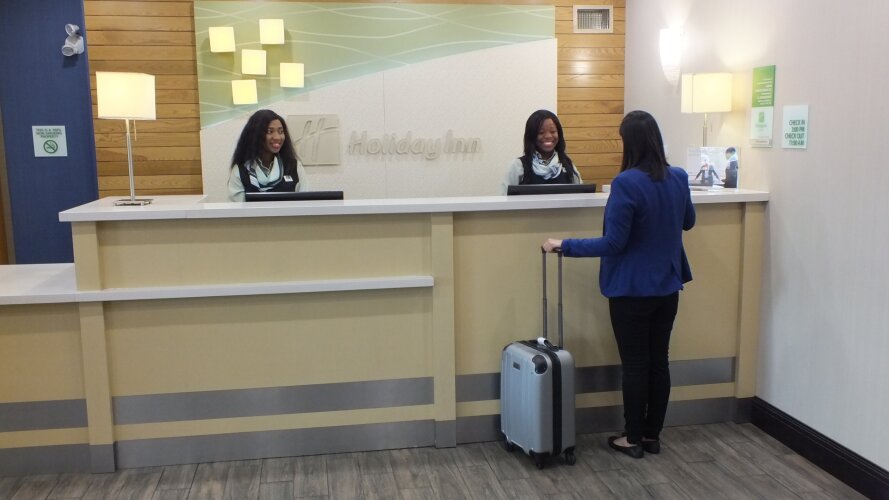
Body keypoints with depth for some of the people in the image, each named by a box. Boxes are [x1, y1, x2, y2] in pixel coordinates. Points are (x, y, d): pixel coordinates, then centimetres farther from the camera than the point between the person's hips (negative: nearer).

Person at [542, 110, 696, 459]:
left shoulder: (626, 183, -22)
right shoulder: (679, 178, 0)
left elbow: (613, 243, -21)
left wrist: (564, 246, -14)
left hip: (632, 289, -6)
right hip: (667, 286, 6)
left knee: (634, 364, 5)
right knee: (659, 360, 14)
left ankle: (633, 438, 17)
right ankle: (652, 435, 25)